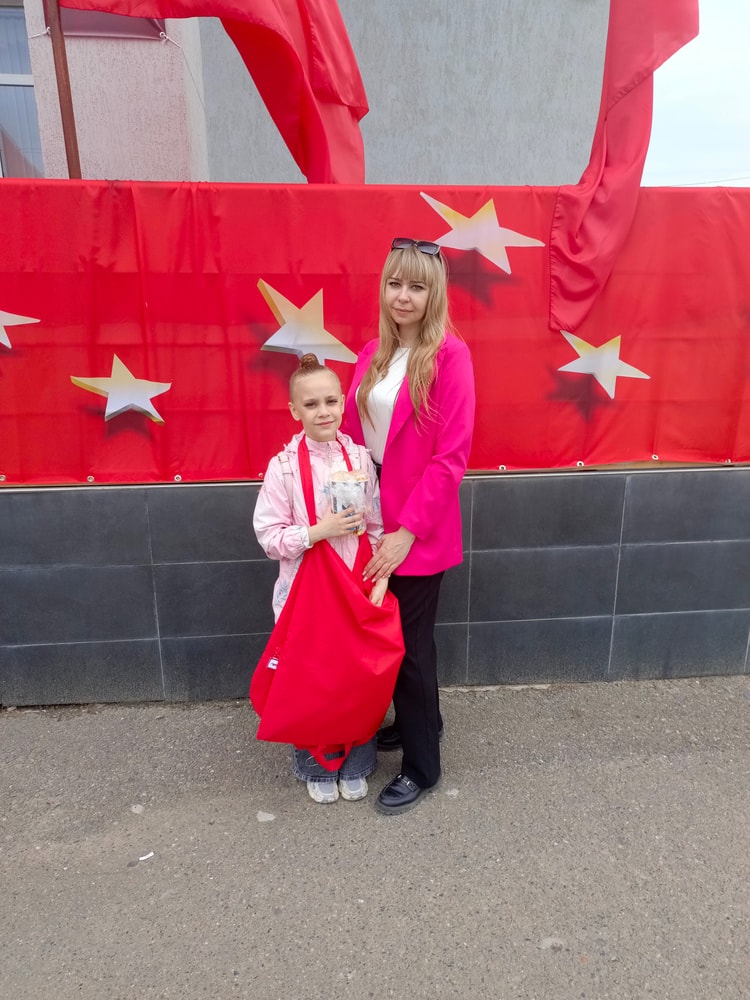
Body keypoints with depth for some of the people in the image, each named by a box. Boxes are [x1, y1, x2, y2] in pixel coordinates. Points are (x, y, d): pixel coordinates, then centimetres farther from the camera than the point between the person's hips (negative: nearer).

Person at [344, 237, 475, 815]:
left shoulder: (449, 355, -12)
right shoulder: (373, 355, 8)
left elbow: (452, 454, -15)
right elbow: (355, 435, 8)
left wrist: (407, 529, -17)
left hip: (418, 530, -6)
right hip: (374, 520, 6)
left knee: (411, 644, 6)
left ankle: (422, 765, 29)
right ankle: (415, 722, 44)